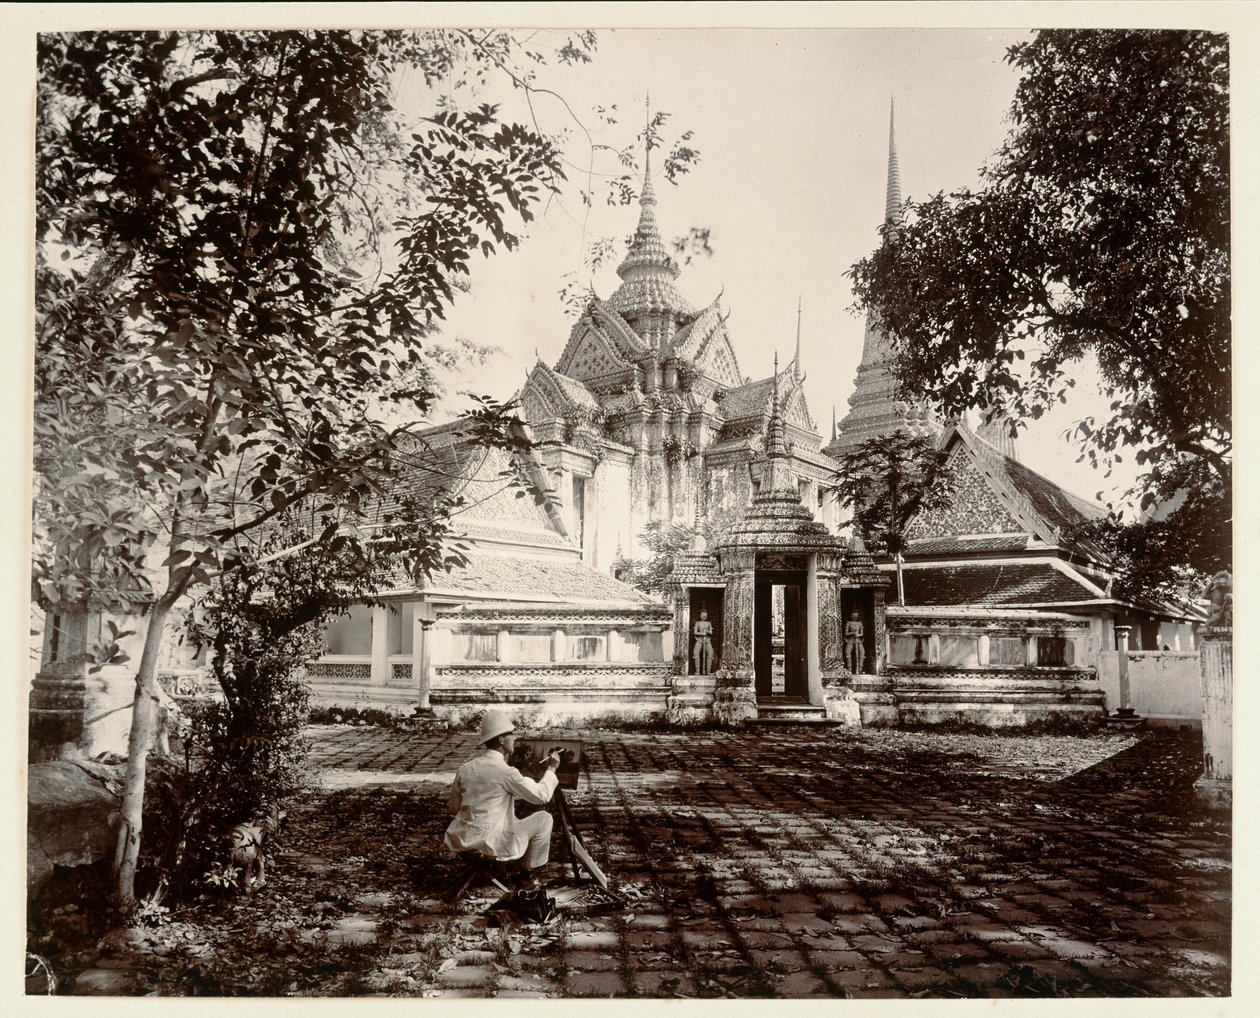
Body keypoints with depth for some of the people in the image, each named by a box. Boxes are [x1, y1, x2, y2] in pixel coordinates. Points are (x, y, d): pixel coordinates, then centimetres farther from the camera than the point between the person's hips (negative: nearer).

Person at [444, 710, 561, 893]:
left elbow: (454, 807, 14)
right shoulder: (505, 771, -16)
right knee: (543, 818, 7)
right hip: (489, 844, -7)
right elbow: (542, 796, -12)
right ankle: (529, 878, 16)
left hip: (460, 843, 7)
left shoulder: (465, 769, 4)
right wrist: (551, 769, 4)